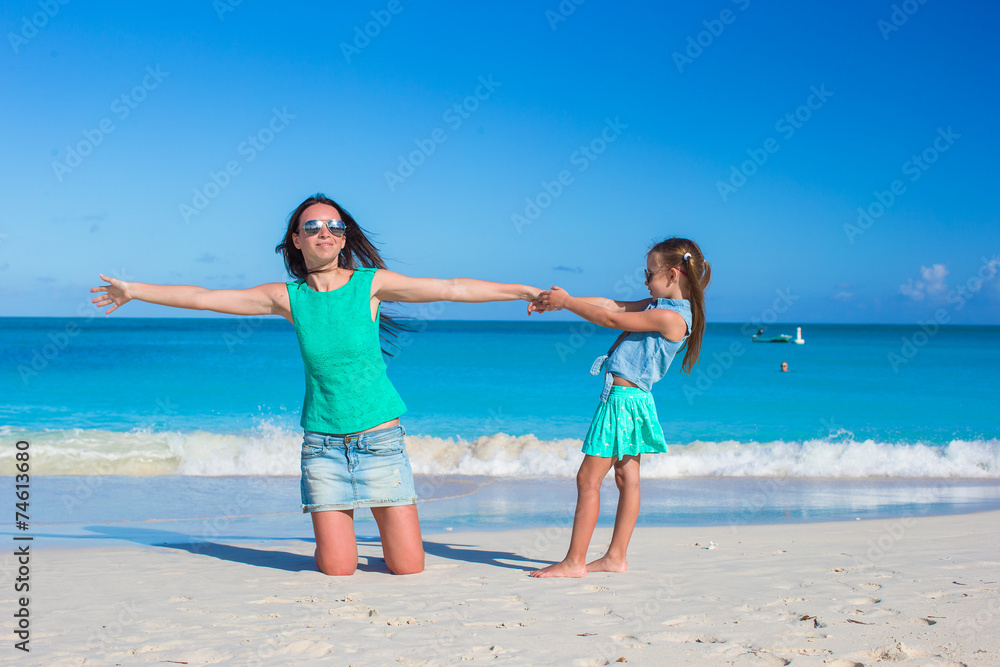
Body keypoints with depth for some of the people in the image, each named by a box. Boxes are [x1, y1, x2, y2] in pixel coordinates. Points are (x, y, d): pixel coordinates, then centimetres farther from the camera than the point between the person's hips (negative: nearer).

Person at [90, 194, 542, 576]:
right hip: (323, 445, 1)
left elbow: (454, 289, -2)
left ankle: (389, 538, 30)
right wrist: (134, 291, 12)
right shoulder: (288, 297, 2)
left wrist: (524, 291, -2)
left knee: (408, 568, -3)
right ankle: (335, 535, 30)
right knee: (337, 570, -3)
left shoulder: (370, 283, -3)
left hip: (379, 438, -1)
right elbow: (203, 298, 8)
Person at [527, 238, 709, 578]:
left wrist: (566, 301, -9)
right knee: (627, 479, 11)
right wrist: (559, 300, 6)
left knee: (588, 479, -6)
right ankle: (616, 557, 16)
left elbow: (611, 319, -17)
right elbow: (611, 304, 11)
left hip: (623, 398, -10)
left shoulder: (671, 317, -18)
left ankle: (574, 561, -3)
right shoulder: (659, 306, 11)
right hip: (630, 399, 10)